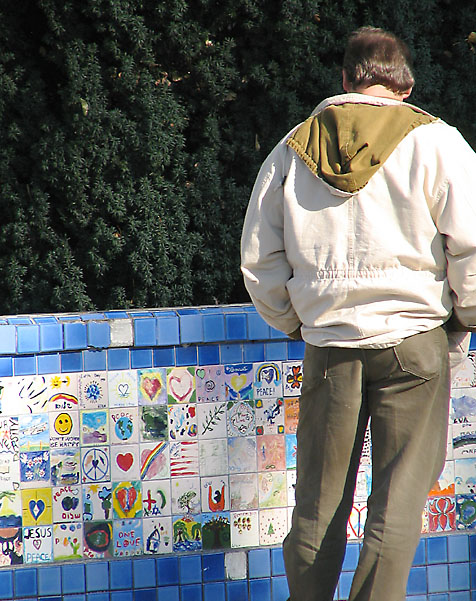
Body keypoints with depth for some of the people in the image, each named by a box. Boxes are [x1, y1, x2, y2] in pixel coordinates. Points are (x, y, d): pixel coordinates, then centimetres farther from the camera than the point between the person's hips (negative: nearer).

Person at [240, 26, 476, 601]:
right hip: (413, 337, -3)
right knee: (399, 496, 1)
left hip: (327, 342, 3)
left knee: (318, 499, 12)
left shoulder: (293, 148, 7)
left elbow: (258, 261, 10)